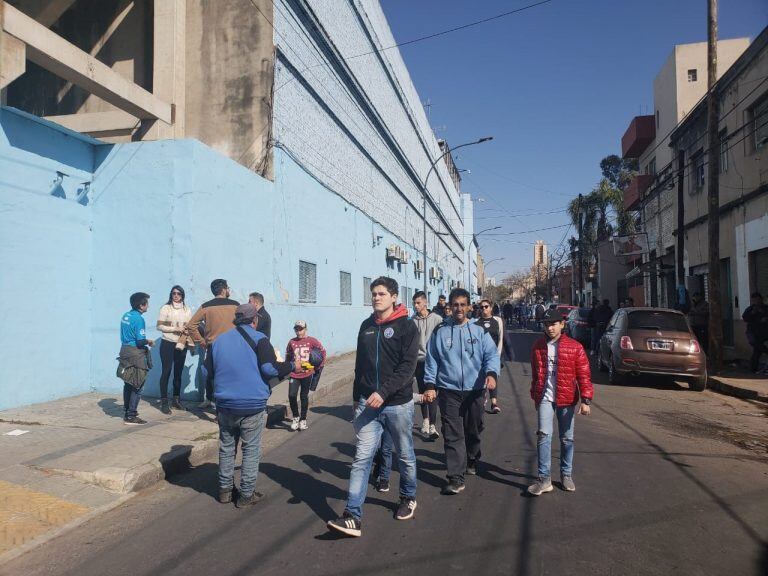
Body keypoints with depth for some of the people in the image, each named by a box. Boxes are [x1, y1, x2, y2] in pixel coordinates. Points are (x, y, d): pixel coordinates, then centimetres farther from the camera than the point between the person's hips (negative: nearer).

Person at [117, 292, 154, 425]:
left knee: (128, 384, 17)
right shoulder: (138, 319, -17)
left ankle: (128, 411, 28)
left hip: (125, 352, 9)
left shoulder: (125, 316, 10)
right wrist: (150, 342, -2)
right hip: (136, 354, -9)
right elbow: (140, 341, -21)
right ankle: (131, 417, 1)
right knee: (137, 387, -2)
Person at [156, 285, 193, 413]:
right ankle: (164, 402, 2)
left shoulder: (187, 310, 7)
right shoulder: (166, 308, -2)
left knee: (178, 372, 9)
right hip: (167, 344, -3)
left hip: (181, 345, 3)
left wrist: (185, 330, -12)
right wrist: (175, 329, -16)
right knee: (166, 371, -3)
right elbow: (159, 326, -6)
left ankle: (176, 399, 19)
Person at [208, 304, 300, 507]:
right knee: (251, 450, 7)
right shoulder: (258, 339, -9)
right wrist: (292, 366, -4)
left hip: (225, 406, 5)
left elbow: (208, 370, 10)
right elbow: (270, 368, -18)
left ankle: (225, 490, 27)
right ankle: (246, 494, 13)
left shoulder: (219, 340, 7)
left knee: (227, 448, 18)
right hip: (252, 406, -4)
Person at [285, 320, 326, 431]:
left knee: (304, 397, 9)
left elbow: (322, 351, 5)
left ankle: (303, 420, 24)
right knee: (291, 395, -9)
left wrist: (319, 366, 6)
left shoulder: (312, 341, -4)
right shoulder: (292, 342, 2)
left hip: (307, 373, -1)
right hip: (294, 374, 1)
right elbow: (288, 356, 14)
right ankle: (296, 417, 14)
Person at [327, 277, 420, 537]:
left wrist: (383, 392, -26)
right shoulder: (366, 326, 8)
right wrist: (357, 396, 15)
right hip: (368, 404, 4)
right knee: (362, 457, -2)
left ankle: (408, 498, 38)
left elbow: (408, 366, -17)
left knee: (405, 455, 15)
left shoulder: (406, 327, -8)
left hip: (398, 404, -3)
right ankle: (353, 517, -1)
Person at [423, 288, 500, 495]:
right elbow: (432, 361, 5)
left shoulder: (479, 331, 2)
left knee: (473, 430, 17)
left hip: (474, 390, 1)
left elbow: (492, 355, -5)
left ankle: (471, 461, 43)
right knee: (452, 435, -4)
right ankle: (456, 478, 0)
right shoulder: (440, 332, 3)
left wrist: (491, 373, -24)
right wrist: (430, 385, 0)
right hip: (448, 390, -1)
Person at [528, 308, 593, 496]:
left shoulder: (575, 347, -5)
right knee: (544, 435, -7)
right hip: (545, 398, 1)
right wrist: (535, 396, 18)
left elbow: (584, 375, -4)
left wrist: (586, 400, -9)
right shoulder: (538, 347, 4)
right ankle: (545, 479, -2)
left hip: (566, 399, -1)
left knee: (567, 438, 10)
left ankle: (566, 475, 27)